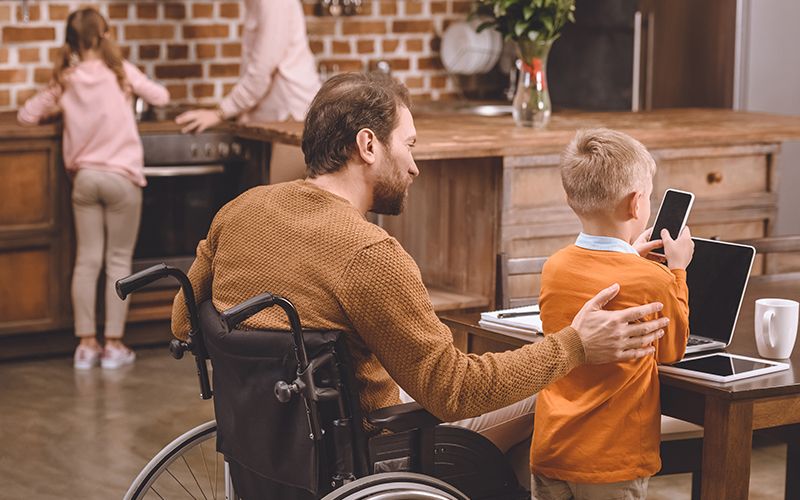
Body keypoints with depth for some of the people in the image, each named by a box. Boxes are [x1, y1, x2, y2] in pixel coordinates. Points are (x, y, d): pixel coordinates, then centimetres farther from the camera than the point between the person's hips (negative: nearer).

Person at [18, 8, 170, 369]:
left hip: (84, 178, 3)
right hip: (121, 177, -3)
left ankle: (86, 344, 8)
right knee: (119, 262, 4)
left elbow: (26, 116, 6)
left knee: (86, 261, 8)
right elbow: (161, 97, 4)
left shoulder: (65, 82, 1)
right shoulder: (120, 72, -5)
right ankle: (114, 345, 4)